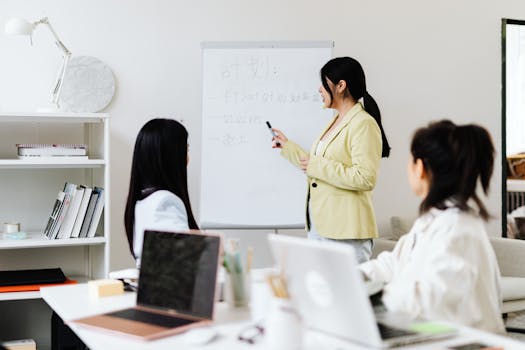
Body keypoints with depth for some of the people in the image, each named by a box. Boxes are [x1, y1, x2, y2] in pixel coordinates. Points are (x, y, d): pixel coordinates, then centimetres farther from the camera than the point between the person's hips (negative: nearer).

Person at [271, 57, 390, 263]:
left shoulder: (363, 124, -12)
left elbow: (365, 178, -22)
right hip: (318, 226, 9)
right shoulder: (336, 122, 17)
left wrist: (317, 166, -18)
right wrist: (287, 146, 25)